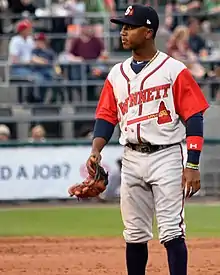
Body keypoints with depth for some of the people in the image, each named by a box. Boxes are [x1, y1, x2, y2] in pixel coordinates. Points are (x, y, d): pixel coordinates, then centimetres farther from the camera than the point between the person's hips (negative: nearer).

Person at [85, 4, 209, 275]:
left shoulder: (174, 70, -5)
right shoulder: (117, 74, 12)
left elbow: (194, 118, -8)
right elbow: (106, 117, 13)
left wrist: (192, 165, -14)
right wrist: (95, 151, -6)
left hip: (166, 156, -5)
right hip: (131, 159, 5)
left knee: (171, 232, -10)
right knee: (134, 234, 10)